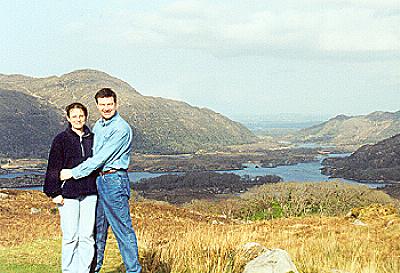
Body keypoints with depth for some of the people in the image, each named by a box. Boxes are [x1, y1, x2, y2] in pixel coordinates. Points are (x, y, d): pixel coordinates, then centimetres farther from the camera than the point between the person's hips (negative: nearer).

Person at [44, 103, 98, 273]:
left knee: (87, 236, 1)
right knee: (70, 236, -2)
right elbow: (53, 168, 0)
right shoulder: (61, 139, 1)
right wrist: (55, 192, -6)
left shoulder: (92, 138, 11)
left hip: (89, 194, 3)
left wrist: (99, 188, 17)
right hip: (68, 193, -3)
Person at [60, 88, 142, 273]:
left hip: (114, 180, -8)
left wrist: (74, 173, -14)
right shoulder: (97, 126, 15)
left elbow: (102, 157, -17)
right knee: (97, 228, 13)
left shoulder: (121, 128, -13)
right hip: (97, 180, 8)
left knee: (122, 228, -4)